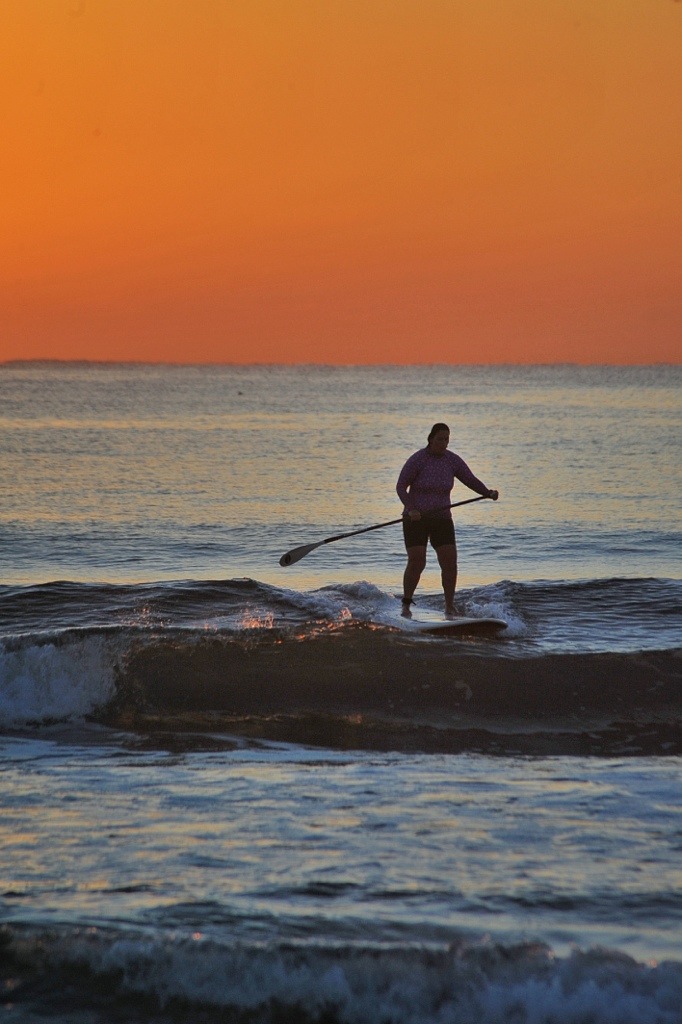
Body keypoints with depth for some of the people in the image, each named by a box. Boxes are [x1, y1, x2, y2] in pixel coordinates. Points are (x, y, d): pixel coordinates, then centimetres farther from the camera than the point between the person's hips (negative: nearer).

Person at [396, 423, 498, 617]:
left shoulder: (452, 460, 1)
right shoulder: (417, 460, -12)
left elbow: (471, 480, 5)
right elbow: (401, 486, -13)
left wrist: (488, 493, -14)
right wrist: (410, 508, -27)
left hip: (442, 519, 4)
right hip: (416, 519, -4)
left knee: (450, 562, -6)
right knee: (416, 562, -13)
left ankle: (450, 608, 3)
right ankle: (406, 605, 2)